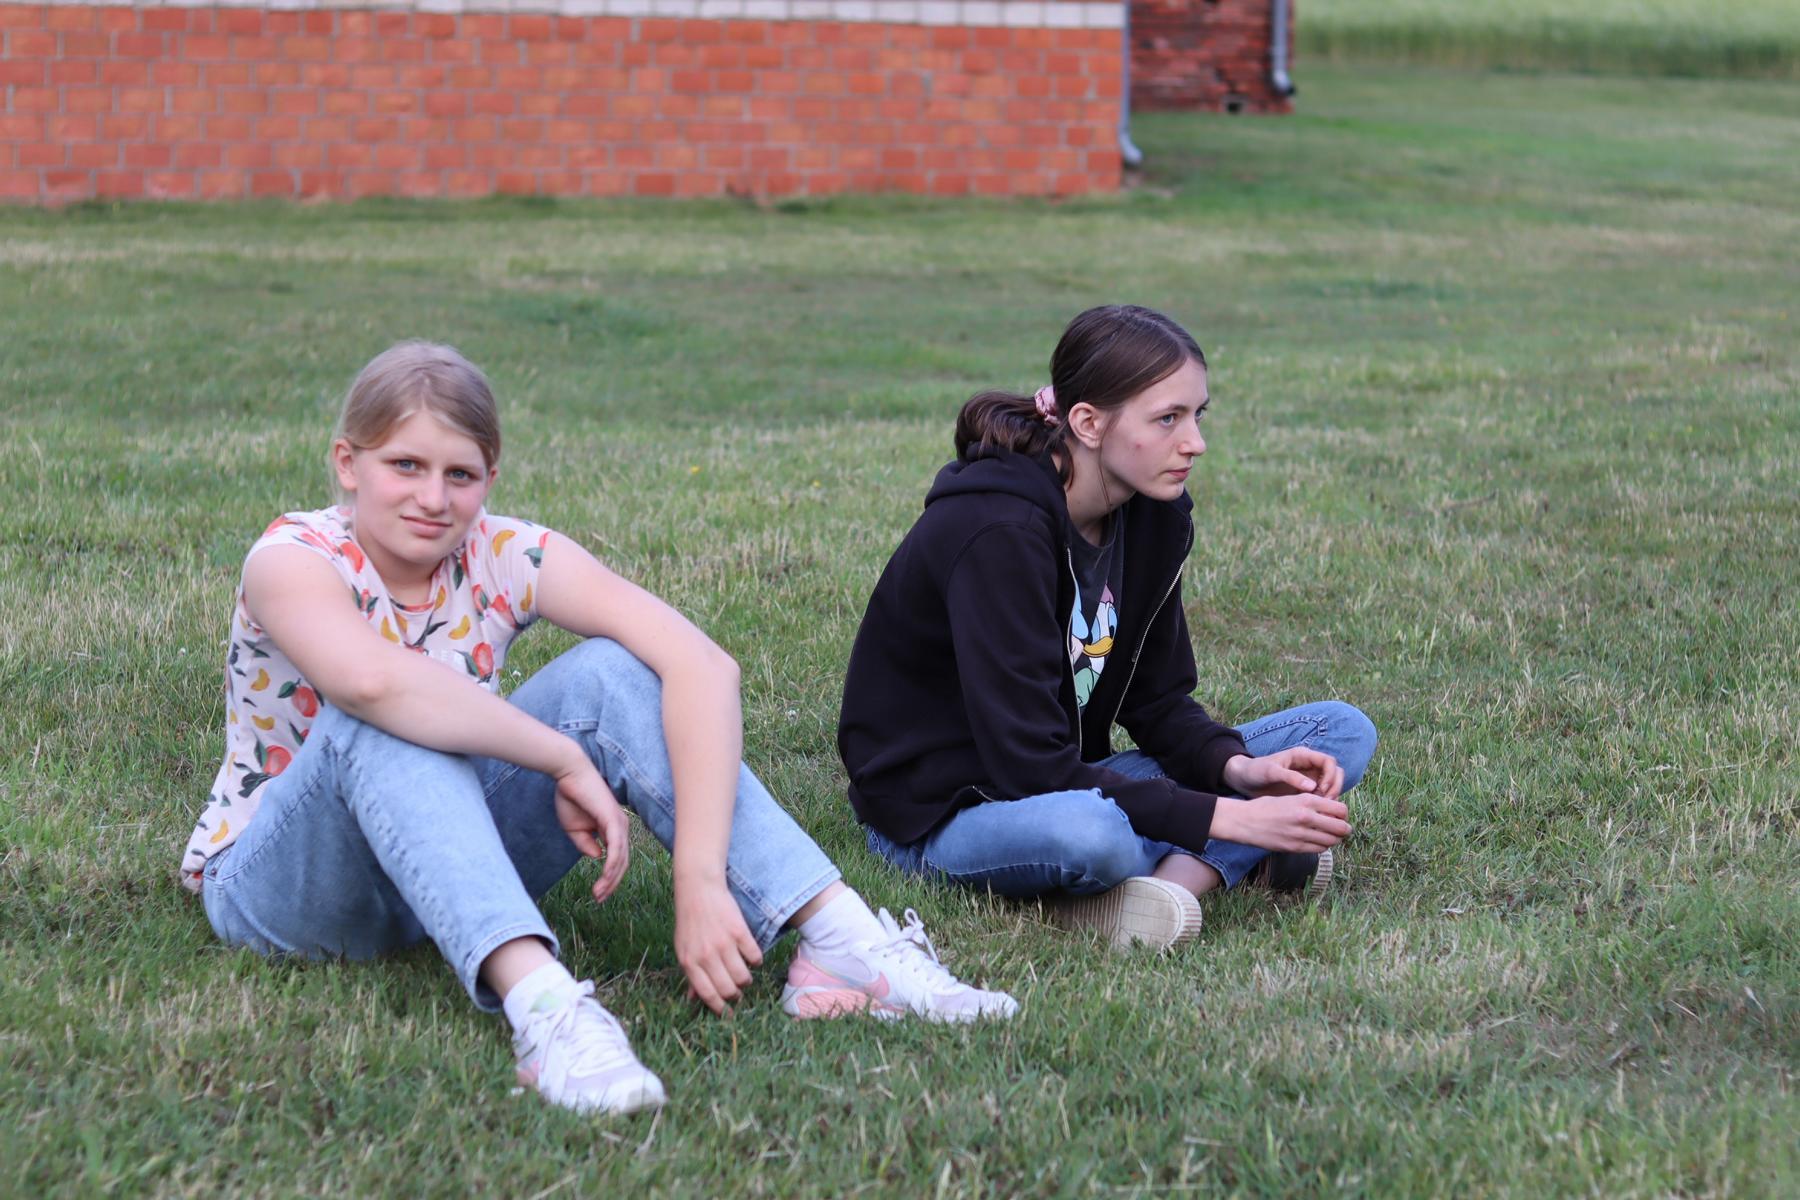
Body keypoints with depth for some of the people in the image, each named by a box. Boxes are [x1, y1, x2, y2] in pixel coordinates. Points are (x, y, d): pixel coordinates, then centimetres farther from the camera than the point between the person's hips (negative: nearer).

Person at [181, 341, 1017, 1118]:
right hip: (276, 890, -4)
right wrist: (567, 758, -37)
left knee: (610, 673, -19)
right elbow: (375, 681, -45)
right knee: (387, 721, -34)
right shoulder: (296, 558, -20)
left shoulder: (502, 558, -11)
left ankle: (844, 943, -29)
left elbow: (701, 667, -25)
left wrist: (702, 881, -38)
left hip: (451, 877, 4)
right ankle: (543, 1006, -54)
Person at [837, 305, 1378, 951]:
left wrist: (1238, 768, -16)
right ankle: (1225, 862, -15)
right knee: (1092, 832, -44)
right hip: (940, 816, -9)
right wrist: (1229, 819, -30)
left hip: (1070, 783, 9)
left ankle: (1182, 874, -23)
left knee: (1341, 732, -3)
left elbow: (1156, 699, 7)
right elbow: (1029, 763, -29)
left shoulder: (1153, 516, -1)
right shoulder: (996, 533, -25)